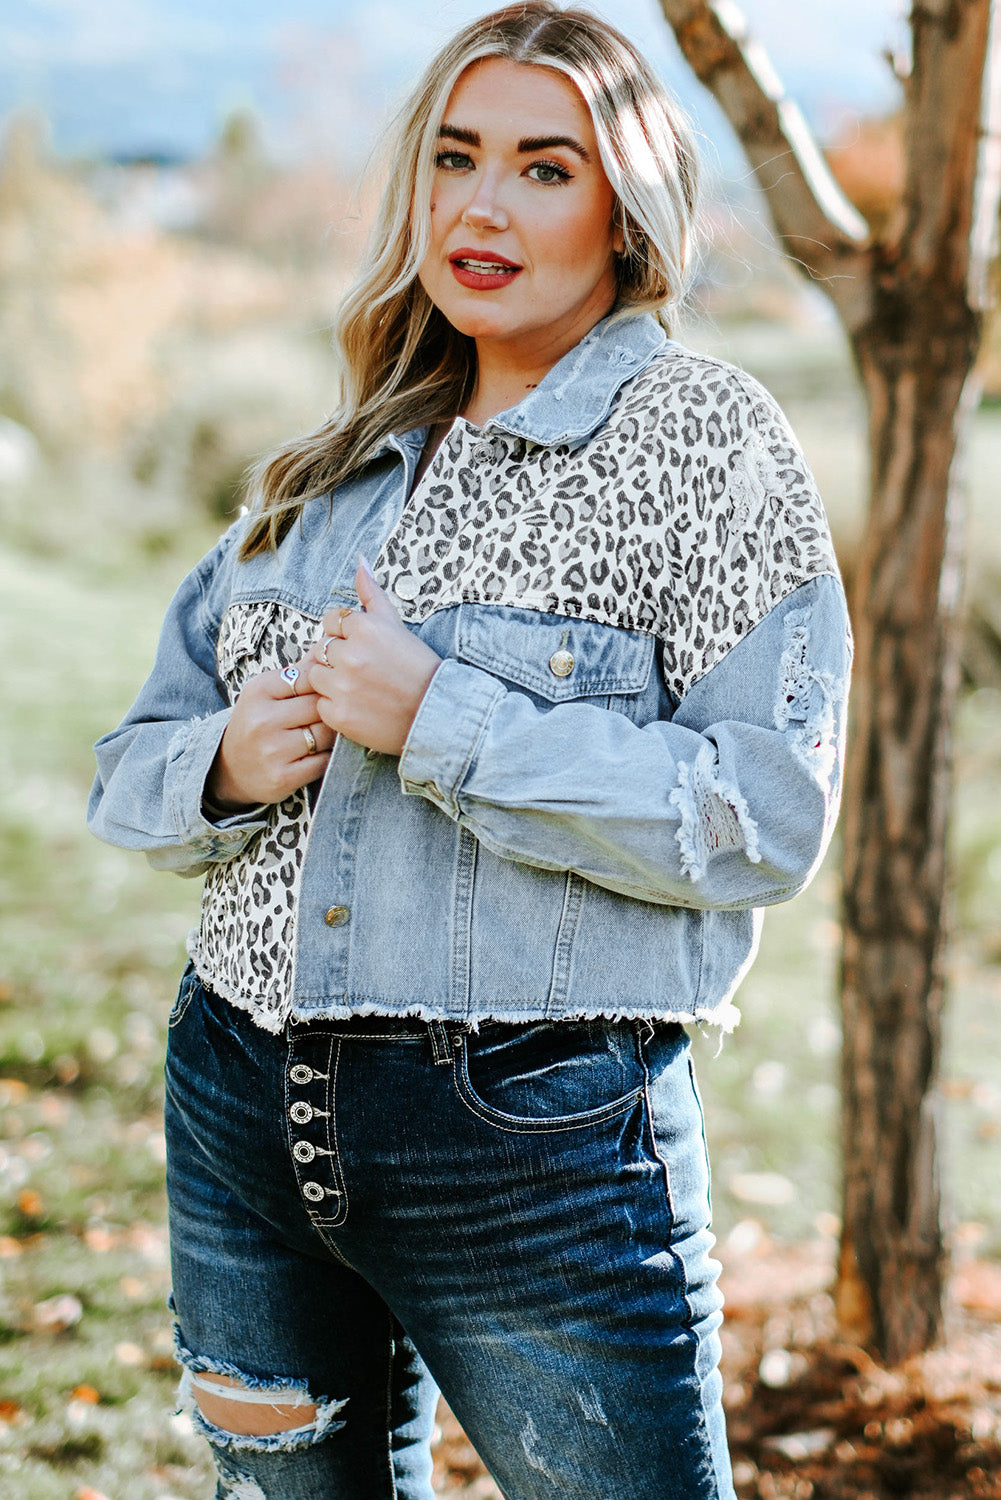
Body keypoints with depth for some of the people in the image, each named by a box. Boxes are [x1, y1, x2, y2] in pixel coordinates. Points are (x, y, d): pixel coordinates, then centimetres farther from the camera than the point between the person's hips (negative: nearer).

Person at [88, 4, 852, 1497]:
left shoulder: (701, 435, -5)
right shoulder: (336, 462, 11)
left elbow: (767, 817, -16)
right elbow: (133, 766, 14)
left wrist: (441, 723, -20)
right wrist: (227, 763, -9)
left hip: (538, 1135, -5)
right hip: (248, 1109, 6)